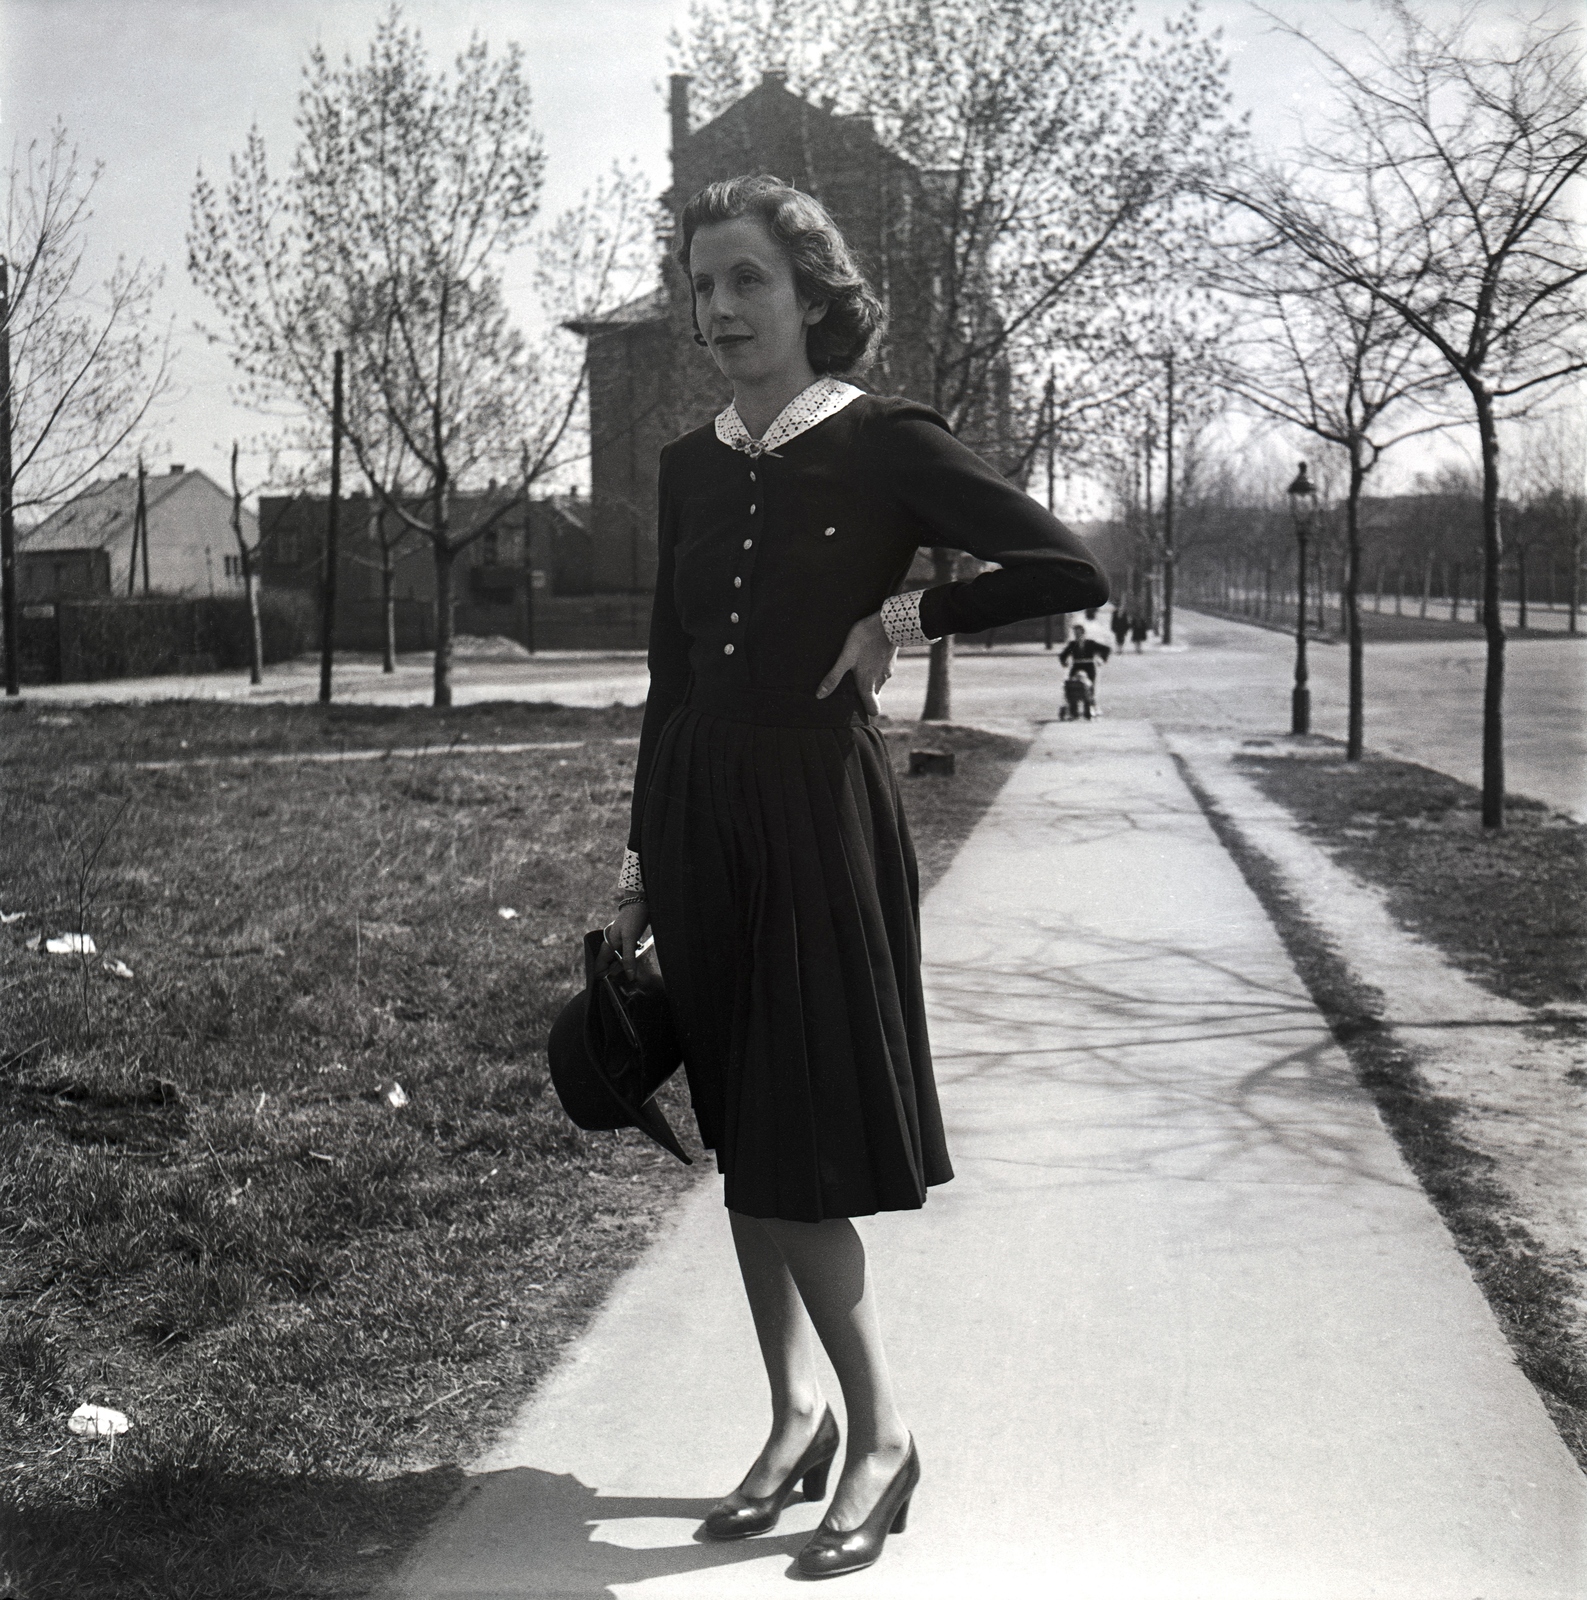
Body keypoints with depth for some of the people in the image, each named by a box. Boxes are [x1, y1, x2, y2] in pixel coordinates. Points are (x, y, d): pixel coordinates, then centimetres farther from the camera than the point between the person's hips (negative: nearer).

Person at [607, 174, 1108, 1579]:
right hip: (701, 816, 6)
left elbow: (1075, 574, -10)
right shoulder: (691, 466, 10)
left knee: (799, 1149, -6)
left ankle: (882, 1435, 11)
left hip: (820, 814, -6)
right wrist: (643, 860, 13)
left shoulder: (886, 445, -6)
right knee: (742, 1143, 11)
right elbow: (672, 673, 14)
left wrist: (901, 620, -10)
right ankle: (797, 1415, 25)